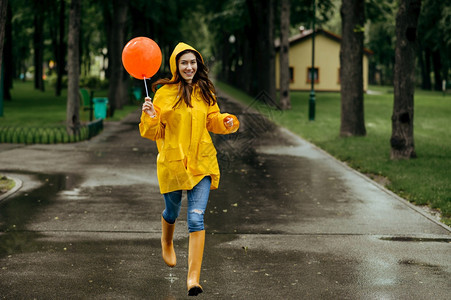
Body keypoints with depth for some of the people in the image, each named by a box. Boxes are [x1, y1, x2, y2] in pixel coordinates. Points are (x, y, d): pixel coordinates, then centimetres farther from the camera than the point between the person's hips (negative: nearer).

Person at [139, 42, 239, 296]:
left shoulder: (205, 92, 4)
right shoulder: (164, 93, -5)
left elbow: (212, 120, 18)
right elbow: (155, 132, -3)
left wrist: (226, 122, -3)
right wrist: (150, 117, -23)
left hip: (201, 163, 1)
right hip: (172, 163, -1)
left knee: (196, 218, -11)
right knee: (172, 212, 20)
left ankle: (194, 277, -10)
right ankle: (167, 243, 56)